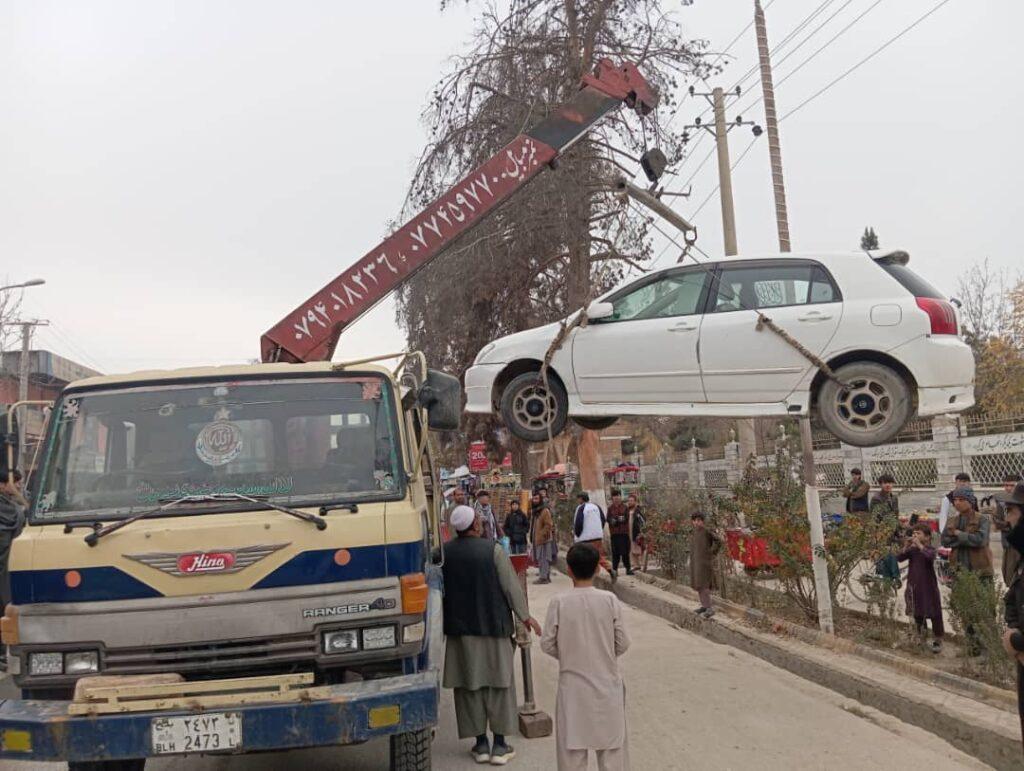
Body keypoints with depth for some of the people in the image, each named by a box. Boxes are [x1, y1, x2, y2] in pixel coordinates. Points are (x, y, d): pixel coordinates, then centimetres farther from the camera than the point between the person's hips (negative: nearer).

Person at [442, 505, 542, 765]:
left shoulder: (444, 553, -4)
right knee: (499, 684, 8)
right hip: (493, 625, -2)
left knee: (470, 686, 11)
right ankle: (499, 745, 12)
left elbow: (441, 591, 5)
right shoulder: (493, 549, -12)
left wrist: (448, 622, 20)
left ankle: (480, 743, 16)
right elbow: (511, 587, -8)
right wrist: (525, 617, 6)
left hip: (459, 629, 2)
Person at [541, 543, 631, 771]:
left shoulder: (559, 603, -12)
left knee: (572, 746, 11)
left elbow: (547, 644, -7)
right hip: (606, 683, 1)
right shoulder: (610, 600, -11)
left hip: (573, 685, 0)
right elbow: (622, 644, -6)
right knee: (611, 744, 13)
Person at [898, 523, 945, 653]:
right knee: (917, 614, 15)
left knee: (934, 613, 2)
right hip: (914, 586, 5)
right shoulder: (912, 550, 3)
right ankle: (921, 638, 31)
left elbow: (930, 556, -34)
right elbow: (899, 558, -9)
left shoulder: (930, 549, -11)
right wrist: (907, 547, -19)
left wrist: (919, 544, -34)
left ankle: (938, 640, 13)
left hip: (928, 587, -5)